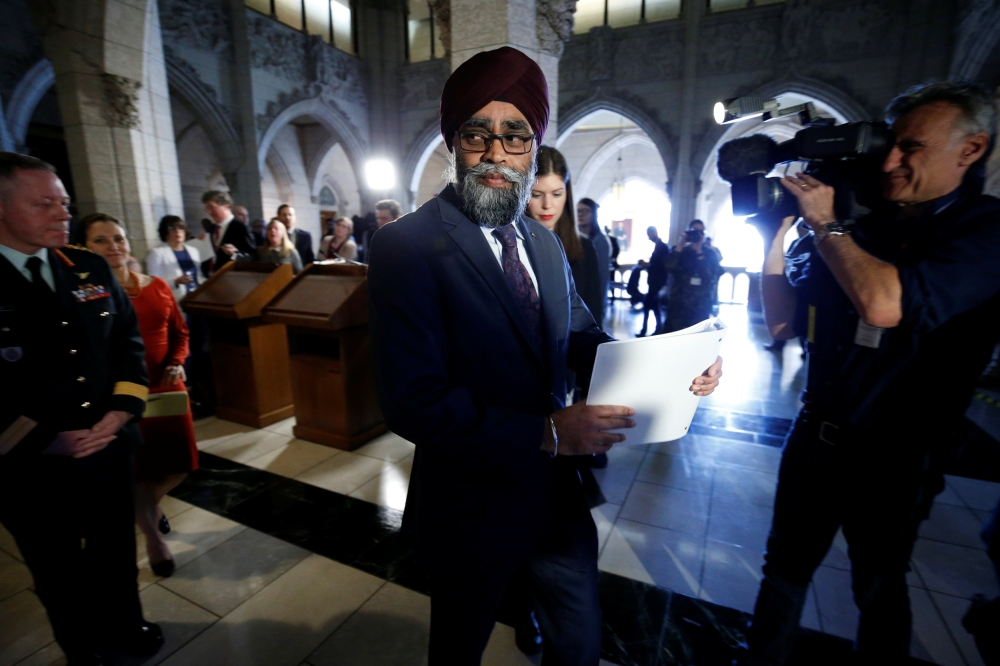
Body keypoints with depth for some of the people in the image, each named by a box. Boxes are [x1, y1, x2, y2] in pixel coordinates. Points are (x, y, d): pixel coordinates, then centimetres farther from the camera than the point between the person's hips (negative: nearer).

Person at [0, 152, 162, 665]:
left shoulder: (90, 268, 1)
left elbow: (128, 338, 3)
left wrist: (121, 411, -9)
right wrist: (44, 441, -15)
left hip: (110, 449, 4)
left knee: (117, 550, 23)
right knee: (58, 572, 20)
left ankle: (125, 624, 48)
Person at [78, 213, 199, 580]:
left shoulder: (157, 286, 2)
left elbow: (179, 332, 10)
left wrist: (177, 363, -7)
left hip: (166, 390, 4)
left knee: (180, 464, 11)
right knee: (137, 473, 10)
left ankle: (150, 503, 46)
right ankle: (153, 537, 35)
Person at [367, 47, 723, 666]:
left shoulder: (545, 242, 4)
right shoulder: (407, 245, -20)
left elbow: (579, 335, 7)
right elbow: (414, 402, -26)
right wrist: (546, 431, -30)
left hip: (555, 488, 6)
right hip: (473, 504, -5)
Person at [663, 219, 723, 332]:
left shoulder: (710, 253, 8)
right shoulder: (679, 251, 6)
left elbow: (712, 277, -8)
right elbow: (669, 267, -15)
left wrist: (699, 253, -9)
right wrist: (681, 244, -12)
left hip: (701, 307, 1)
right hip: (678, 305, -1)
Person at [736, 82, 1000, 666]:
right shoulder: (861, 231, 5)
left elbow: (885, 305, -32)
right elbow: (783, 322, 2)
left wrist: (823, 224, -19)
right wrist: (774, 240, -9)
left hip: (893, 462, -5)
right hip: (814, 439, 5)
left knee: (880, 589, 20)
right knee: (786, 568, 20)